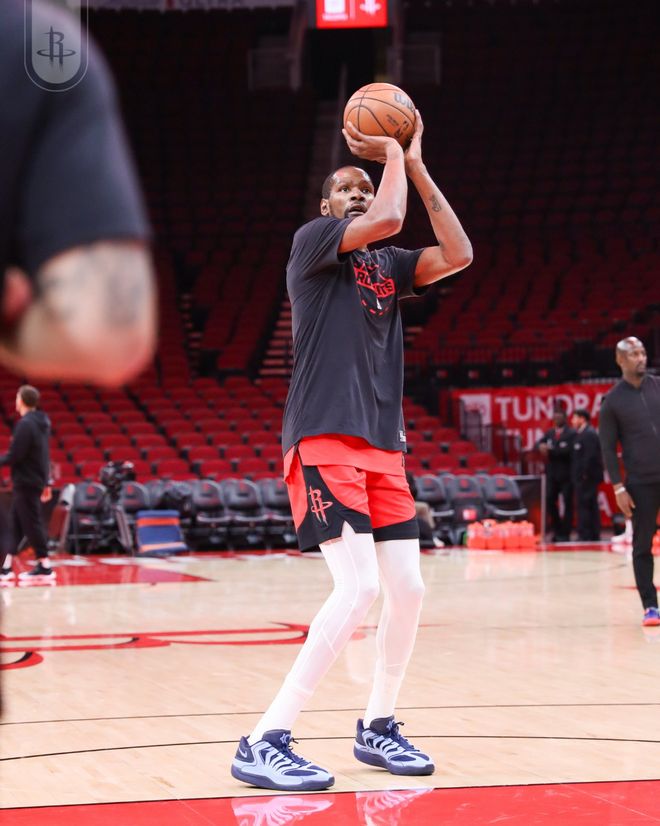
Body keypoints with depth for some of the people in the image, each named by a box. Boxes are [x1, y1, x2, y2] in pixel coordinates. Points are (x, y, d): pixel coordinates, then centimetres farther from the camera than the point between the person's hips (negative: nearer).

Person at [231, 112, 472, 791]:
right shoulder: (312, 242, -1)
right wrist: (391, 154, 0)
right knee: (358, 587, -20)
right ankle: (264, 744, -17)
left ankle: (377, 729, 22)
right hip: (323, 440, -8)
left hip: (382, 447, 8)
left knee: (408, 590, 4)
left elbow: (458, 255, 4)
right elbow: (388, 219, -17)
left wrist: (414, 165, 7)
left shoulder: (389, 266, 19)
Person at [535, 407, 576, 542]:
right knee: (550, 501, 3)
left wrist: (550, 450, -18)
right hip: (552, 474, 5)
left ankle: (565, 533, 3)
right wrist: (541, 446, -18)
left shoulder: (571, 434, -6)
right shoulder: (549, 433, 14)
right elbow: (539, 444, 5)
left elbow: (568, 450, -18)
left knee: (566, 503, -2)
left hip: (566, 474, -5)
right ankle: (557, 530, 16)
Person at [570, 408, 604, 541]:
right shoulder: (581, 434, 17)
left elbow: (590, 456, -22)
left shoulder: (588, 434, -14)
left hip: (586, 477, -10)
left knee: (584, 506, -8)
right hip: (582, 477, 10)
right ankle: (594, 536, 16)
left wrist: (585, 474, -19)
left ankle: (584, 535, -8)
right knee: (591, 506, 12)